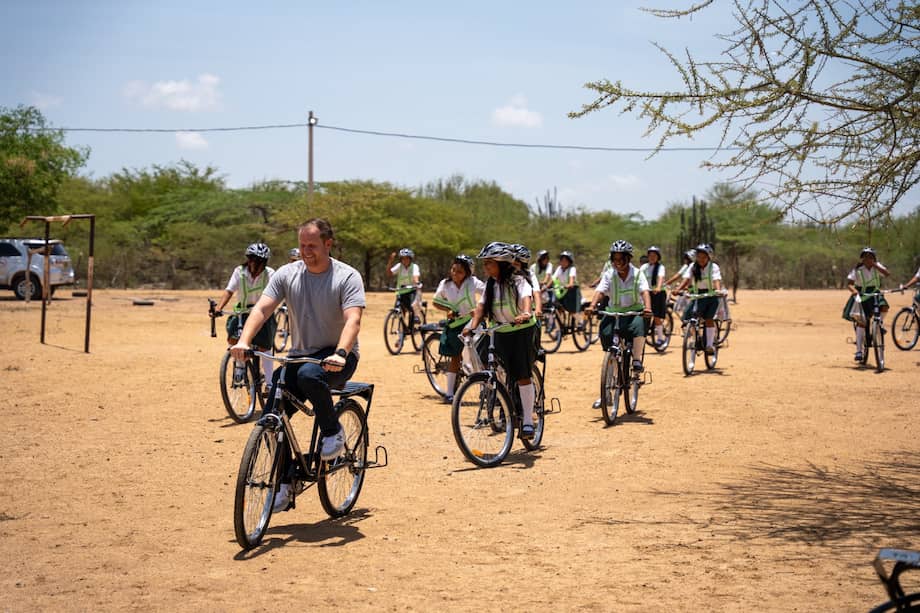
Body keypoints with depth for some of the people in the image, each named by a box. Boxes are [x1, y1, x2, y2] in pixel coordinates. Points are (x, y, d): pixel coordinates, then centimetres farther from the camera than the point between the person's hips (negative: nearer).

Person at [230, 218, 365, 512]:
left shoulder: (347, 277, -9)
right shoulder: (287, 274, 2)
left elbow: (352, 320, -22)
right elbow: (262, 308, -9)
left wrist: (340, 354, -41)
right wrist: (244, 341, -27)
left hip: (335, 358, -4)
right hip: (299, 355, 5)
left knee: (309, 375, -38)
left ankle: (333, 431, -12)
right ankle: (283, 482, 6)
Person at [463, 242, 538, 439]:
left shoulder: (517, 280, -12)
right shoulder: (490, 284, 7)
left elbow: (526, 297, -29)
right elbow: (482, 306, -1)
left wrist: (525, 313, -50)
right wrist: (472, 326, -17)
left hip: (521, 330, -6)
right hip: (500, 332, 6)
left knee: (522, 376, -8)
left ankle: (528, 421, -1)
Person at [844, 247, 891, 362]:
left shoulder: (877, 266, -6)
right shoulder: (857, 270, -12)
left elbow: (887, 273, -23)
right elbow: (849, 283, -19)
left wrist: (874, 265, -28)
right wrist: (854, 290, -40)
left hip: (875, 294, 2)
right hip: (862, 297, -2)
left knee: (884, 306, -30)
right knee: (861, 321, -10)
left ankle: (881, 324, 5)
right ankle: (859, 351, -6)